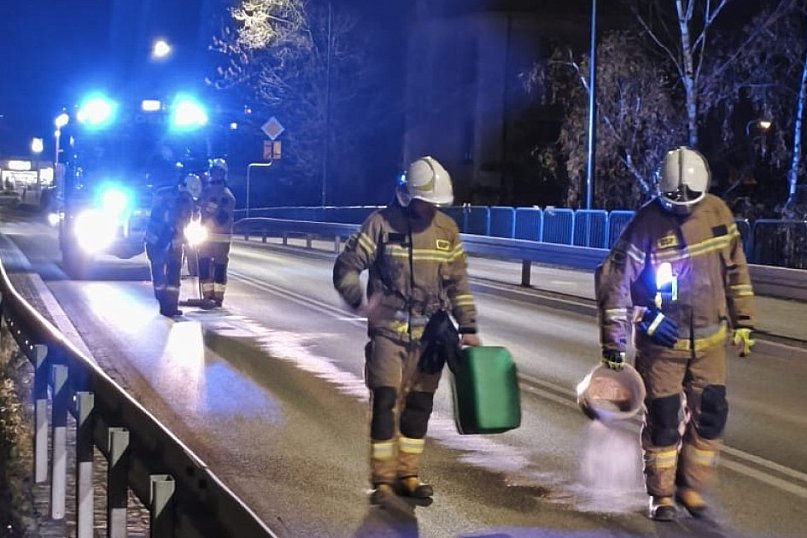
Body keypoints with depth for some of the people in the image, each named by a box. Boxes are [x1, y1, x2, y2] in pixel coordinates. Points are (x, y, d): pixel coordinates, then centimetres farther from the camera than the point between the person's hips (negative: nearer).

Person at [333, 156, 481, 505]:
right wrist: (359, 301, -25)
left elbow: (458, 282, 12)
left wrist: (468, 327, 7)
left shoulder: (447, 230, 6)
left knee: (419, 404, 9)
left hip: (430, 333, 4)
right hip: (388, 330, -4)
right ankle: (383, 479, 2)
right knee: (385, 402, -7)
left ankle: (408, 475, 20)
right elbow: (346, 267, -8)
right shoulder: (382, 223, -8)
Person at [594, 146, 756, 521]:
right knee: (662, 418, 0)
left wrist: (743, 321, 9)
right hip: (662, 340, -4)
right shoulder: (647, 223, -16)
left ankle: (691, 486, 20)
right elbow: (613, 279, -14)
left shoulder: (717, 212, -3)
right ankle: (661, 494, 16)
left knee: (711, 414, 3)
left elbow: (734, 268, 9)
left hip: (709, 339, 4)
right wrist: (613, 342, -13)